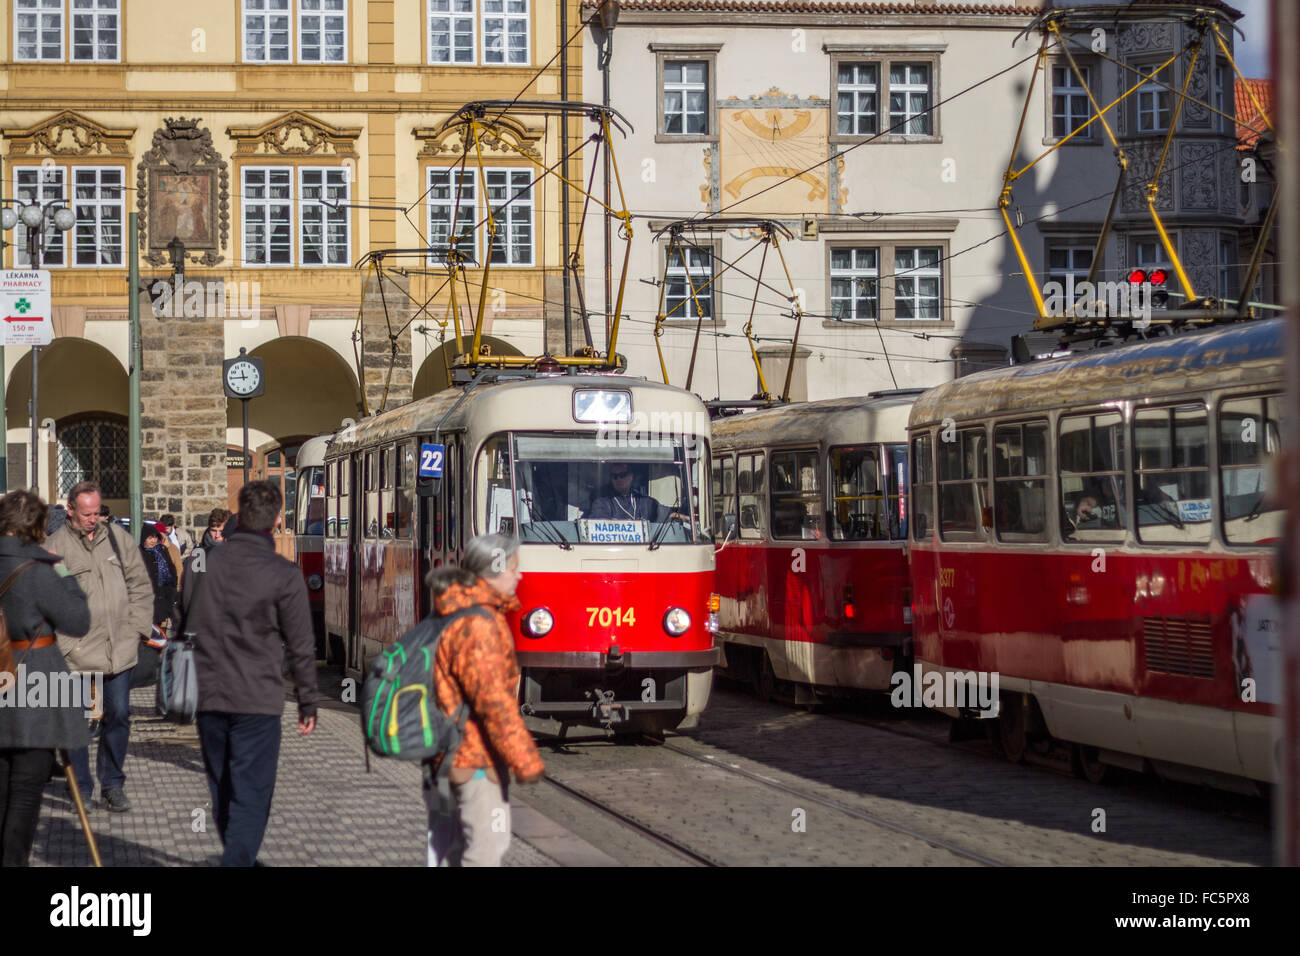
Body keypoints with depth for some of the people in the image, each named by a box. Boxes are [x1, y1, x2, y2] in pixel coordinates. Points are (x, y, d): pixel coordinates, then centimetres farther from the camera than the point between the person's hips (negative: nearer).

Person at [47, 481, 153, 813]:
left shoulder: (117, 537, 8)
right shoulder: (57, 545, -6)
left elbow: (140, 586, 14)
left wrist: (137, 629, 6)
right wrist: (64, 644, -11)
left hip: (119, 649, 4)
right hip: (77, 653, -3)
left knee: (118, 716, 7)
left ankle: (113, 785, 19)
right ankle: (81, 788, 14)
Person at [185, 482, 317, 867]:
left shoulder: (203, 564, 4)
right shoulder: (283, 575, -9)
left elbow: (185, 628, 14)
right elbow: (301, 646, -4)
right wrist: (308, 704, 5)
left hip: (207, 698, 5)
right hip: (257, 703, -5)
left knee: (222, 792, 18)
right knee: (250, 798, -3)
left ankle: (239, 859, 33)